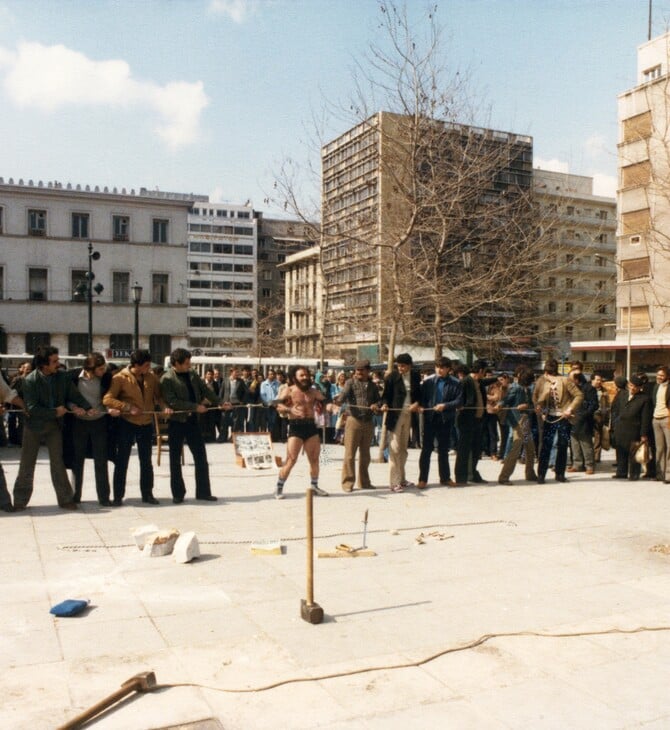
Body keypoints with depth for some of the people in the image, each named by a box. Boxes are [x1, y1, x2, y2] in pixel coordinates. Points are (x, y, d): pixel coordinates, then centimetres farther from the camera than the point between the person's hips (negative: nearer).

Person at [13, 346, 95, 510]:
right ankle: (20, 500, 20)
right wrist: (55, 412, -19)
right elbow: (32, 408, -19)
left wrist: (88, 408, -20)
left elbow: (74, 395, -3)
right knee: (27, 464, 7)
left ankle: (65, 499, 9)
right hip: (34, 425, -2)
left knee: (57, 462, 3)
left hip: (55, 425, 2)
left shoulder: (63, 376, -7)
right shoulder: (30, 381, -17)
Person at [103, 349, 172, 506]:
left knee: (146, 461, 11)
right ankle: (118, 496, 12)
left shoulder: (151, 377, 1)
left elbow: (158, 396, 9)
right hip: (127, 424, -4)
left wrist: (164, 407, -12)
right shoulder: (120, 378, -11)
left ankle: (147, 494, 22)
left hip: (146, 424, 4)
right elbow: (107, 399, -16)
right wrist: (128, 407, -22)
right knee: (122, 460, 3)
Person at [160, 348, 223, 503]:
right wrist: (196, 407, -22)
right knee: (175, 459, 5)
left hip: (192, 421, 5)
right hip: (176, 422, -5)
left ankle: (203, 491, 15)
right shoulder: (167, 379, -11)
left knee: (201, 457, 6)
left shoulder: (192, 375, 7)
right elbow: (172, 402, -20)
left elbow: (205, 390, 12)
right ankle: (178, 493, 16)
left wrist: (220, 402, 3)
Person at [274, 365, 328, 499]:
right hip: (295, 426, -5)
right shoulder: (289, 390, -1)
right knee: (291, 460, -9)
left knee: (314, 459, 9)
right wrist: (290, 409, -29)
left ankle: (314, 485, 25)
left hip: (311, 426, 5)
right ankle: (279, 488, 1)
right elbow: (278, 406, -12)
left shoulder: (313, 391, 14)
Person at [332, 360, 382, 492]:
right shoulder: (350, 382, 0)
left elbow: (379, 399, 17)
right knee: (350, 454, -4)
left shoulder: (372, 385, 14)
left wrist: (377, 404, -7)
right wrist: (338, 401, -39)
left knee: (365, 454, 12)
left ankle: (364, 481, 22)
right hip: (354, 421, -4)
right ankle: (348, 482, 3)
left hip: (368, 422, 5)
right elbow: (344, 394, -16)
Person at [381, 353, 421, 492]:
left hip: (408, 414, 5)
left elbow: (419, 393, 12)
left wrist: (417, 403, -8)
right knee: (395, 448, -5)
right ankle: (394, 482, -2)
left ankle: (401, 479, 25)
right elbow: (386, 394, -3)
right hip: (396, 415, -5)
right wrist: (385, 404, -22)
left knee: (403, 448, 15)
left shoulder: (415, 376, 4)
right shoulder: (391, 376, -8)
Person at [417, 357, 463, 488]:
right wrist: (421, 406, -16)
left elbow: (459, 401, -6)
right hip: (430, 418, 0)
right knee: (426, 449, 0)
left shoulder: (455, 383, -2)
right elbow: (421, 397, 3)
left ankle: (445, 478, 24)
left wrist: (445, 406, -18)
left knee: (443, 449, 12)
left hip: (446, 420, 0)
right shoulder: (428, 381, -1)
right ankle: (423, 479, 6)